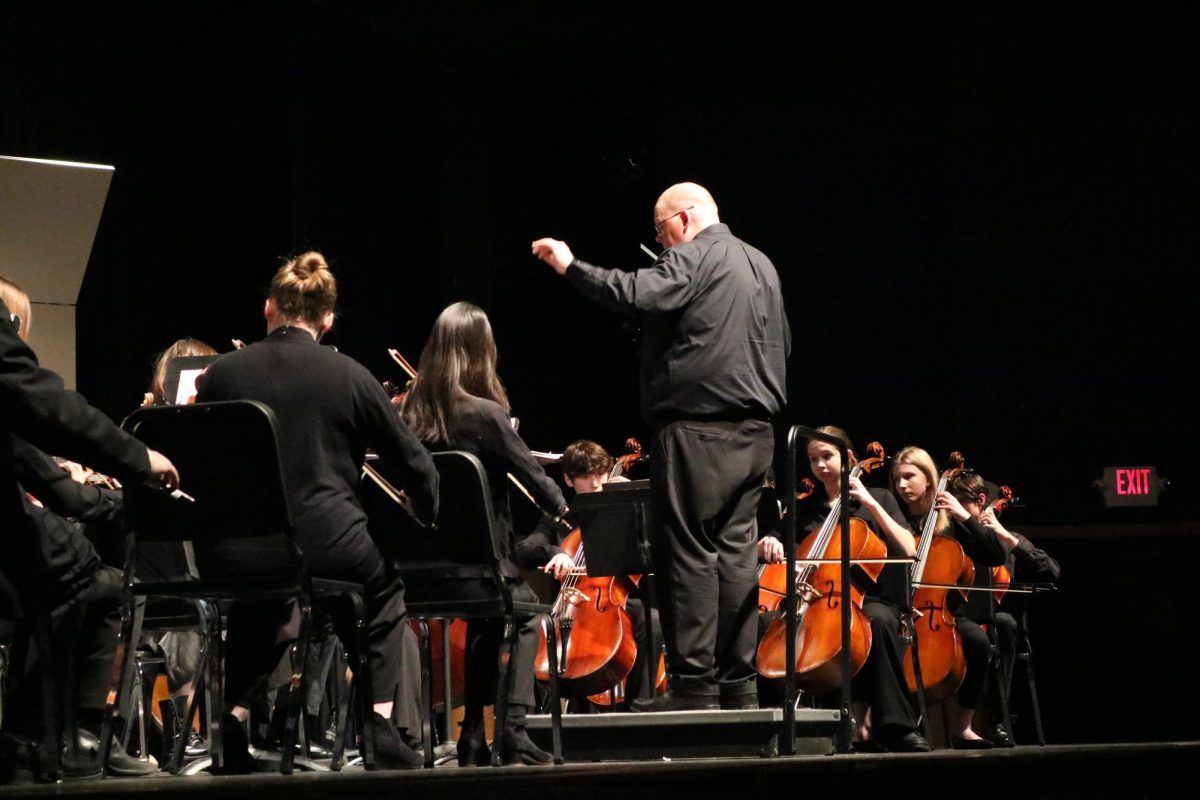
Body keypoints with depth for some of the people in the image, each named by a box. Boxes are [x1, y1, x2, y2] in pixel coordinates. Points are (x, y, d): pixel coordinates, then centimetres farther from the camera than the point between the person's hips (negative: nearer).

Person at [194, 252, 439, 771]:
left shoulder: (222, 374, 2)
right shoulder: (351, 377, -1)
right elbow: (414, 465, 7)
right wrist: (428, 522, 27)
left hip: (240, 553, 2)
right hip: (331, 548, -1)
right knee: (386, 584, 32)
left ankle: (239, 712, 21)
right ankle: (381, 723, 21)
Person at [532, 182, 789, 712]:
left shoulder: (693, 258, -8)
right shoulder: (761, 265, 19)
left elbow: (636, 293, -24)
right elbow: (782, 343, 26)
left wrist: (571, 267, -17)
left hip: (699, 428, -8)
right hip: (754, 432, 8)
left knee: (689, 550, -6)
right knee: (736, 550, 9)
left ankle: (693, 682, -8)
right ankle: (739, 681, 9)